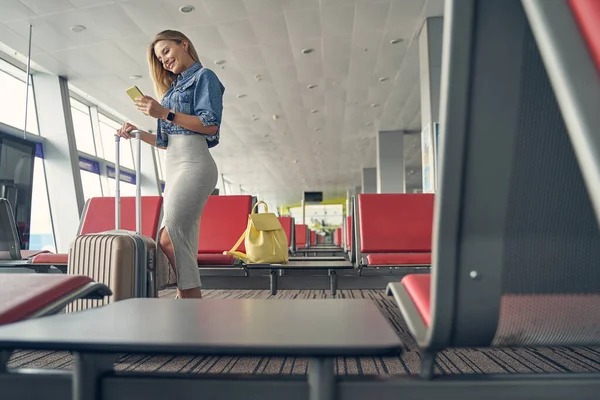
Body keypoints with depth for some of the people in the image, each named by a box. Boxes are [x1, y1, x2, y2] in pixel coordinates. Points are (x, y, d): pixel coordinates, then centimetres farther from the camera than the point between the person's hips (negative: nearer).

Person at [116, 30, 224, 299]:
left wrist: (165, 114, -13)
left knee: (169, 240, -18)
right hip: (173, 168, 9)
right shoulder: (173, 88, 27)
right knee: (182, 242, 3)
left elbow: (211, 124, -11)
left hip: (193, 165, -8)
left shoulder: (203, 77, 5)